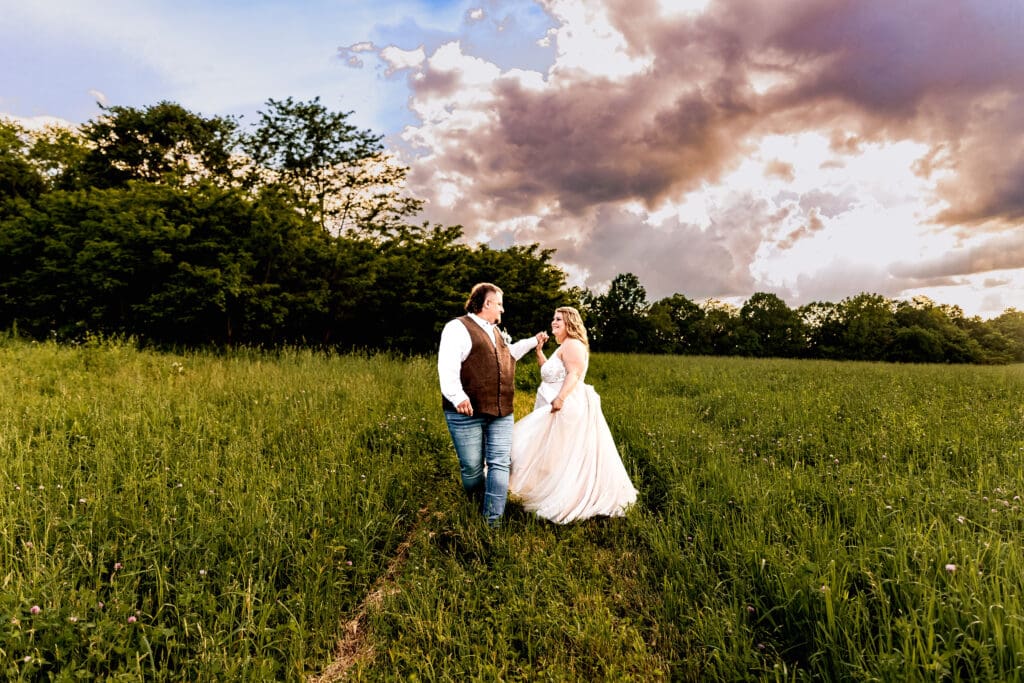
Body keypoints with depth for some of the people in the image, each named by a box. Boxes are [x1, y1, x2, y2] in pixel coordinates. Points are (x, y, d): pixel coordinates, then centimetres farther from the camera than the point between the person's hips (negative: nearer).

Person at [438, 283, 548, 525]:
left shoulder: (497, 332, 21)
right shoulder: (458, 328, -6)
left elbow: (509, 354, 41)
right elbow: (447, 366, -18)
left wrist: (533, 341, 43)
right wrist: (457, 396, -30)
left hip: (501, 413, 7)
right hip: (467, 413, -7)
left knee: (499, 464, -1)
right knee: (472, 468, 3)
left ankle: (493, 520, 3)